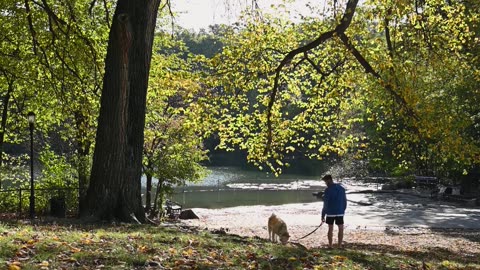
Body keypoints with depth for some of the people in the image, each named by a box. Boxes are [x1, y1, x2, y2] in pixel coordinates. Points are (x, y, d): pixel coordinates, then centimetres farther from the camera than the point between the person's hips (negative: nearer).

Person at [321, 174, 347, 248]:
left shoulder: (328, 190, -10)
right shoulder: (341, 188, 7)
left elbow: (326, 203, -9)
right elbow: (345, 201, 11)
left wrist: (323, 215, -4)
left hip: (330, 212, -3)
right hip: (340, 212, 3)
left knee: (330, 229, 6)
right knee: (341, 229, 7)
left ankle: (330, 246, 11)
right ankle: (340, 246, 5)